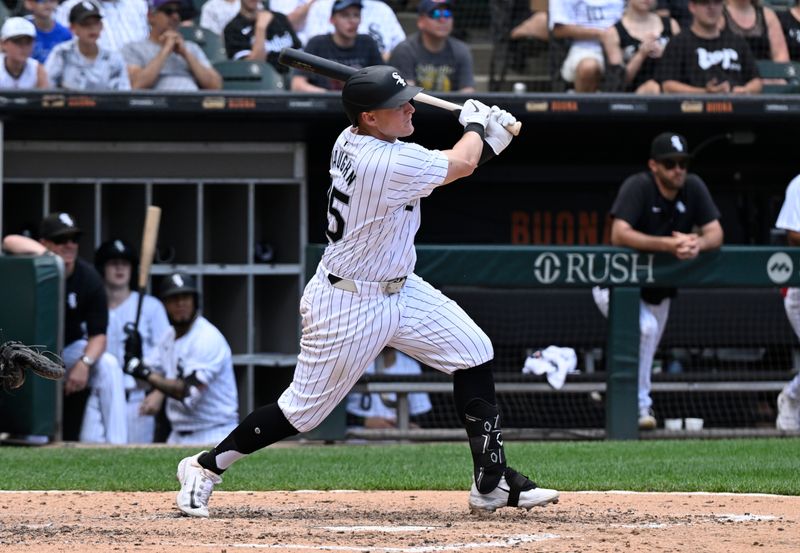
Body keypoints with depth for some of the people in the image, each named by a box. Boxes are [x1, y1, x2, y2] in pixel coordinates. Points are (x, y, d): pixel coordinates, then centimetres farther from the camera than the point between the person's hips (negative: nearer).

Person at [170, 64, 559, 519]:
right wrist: (476, 125, 7)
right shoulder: (386, 164, -29)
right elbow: (461, 165, -13)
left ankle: (493, 483, 9)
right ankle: (206, 467, 19)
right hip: (348, 305, -10)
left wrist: (488, 142, -2)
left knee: (474, 353, 4)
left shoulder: (353, 142, -2)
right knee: (304, 409, 1)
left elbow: (441, 167, 10)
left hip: (399, 288, 10)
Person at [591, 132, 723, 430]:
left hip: (657, 291, 6)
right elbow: (619, 234, -36)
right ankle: (639, 406, -21)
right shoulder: (637, 187, -24)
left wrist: (698, 243, -37)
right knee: (645, 327, -30)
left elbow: (715, 234, -12)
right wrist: (668, 244, -47)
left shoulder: (693, 188, -8)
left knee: (644, 356, 14)